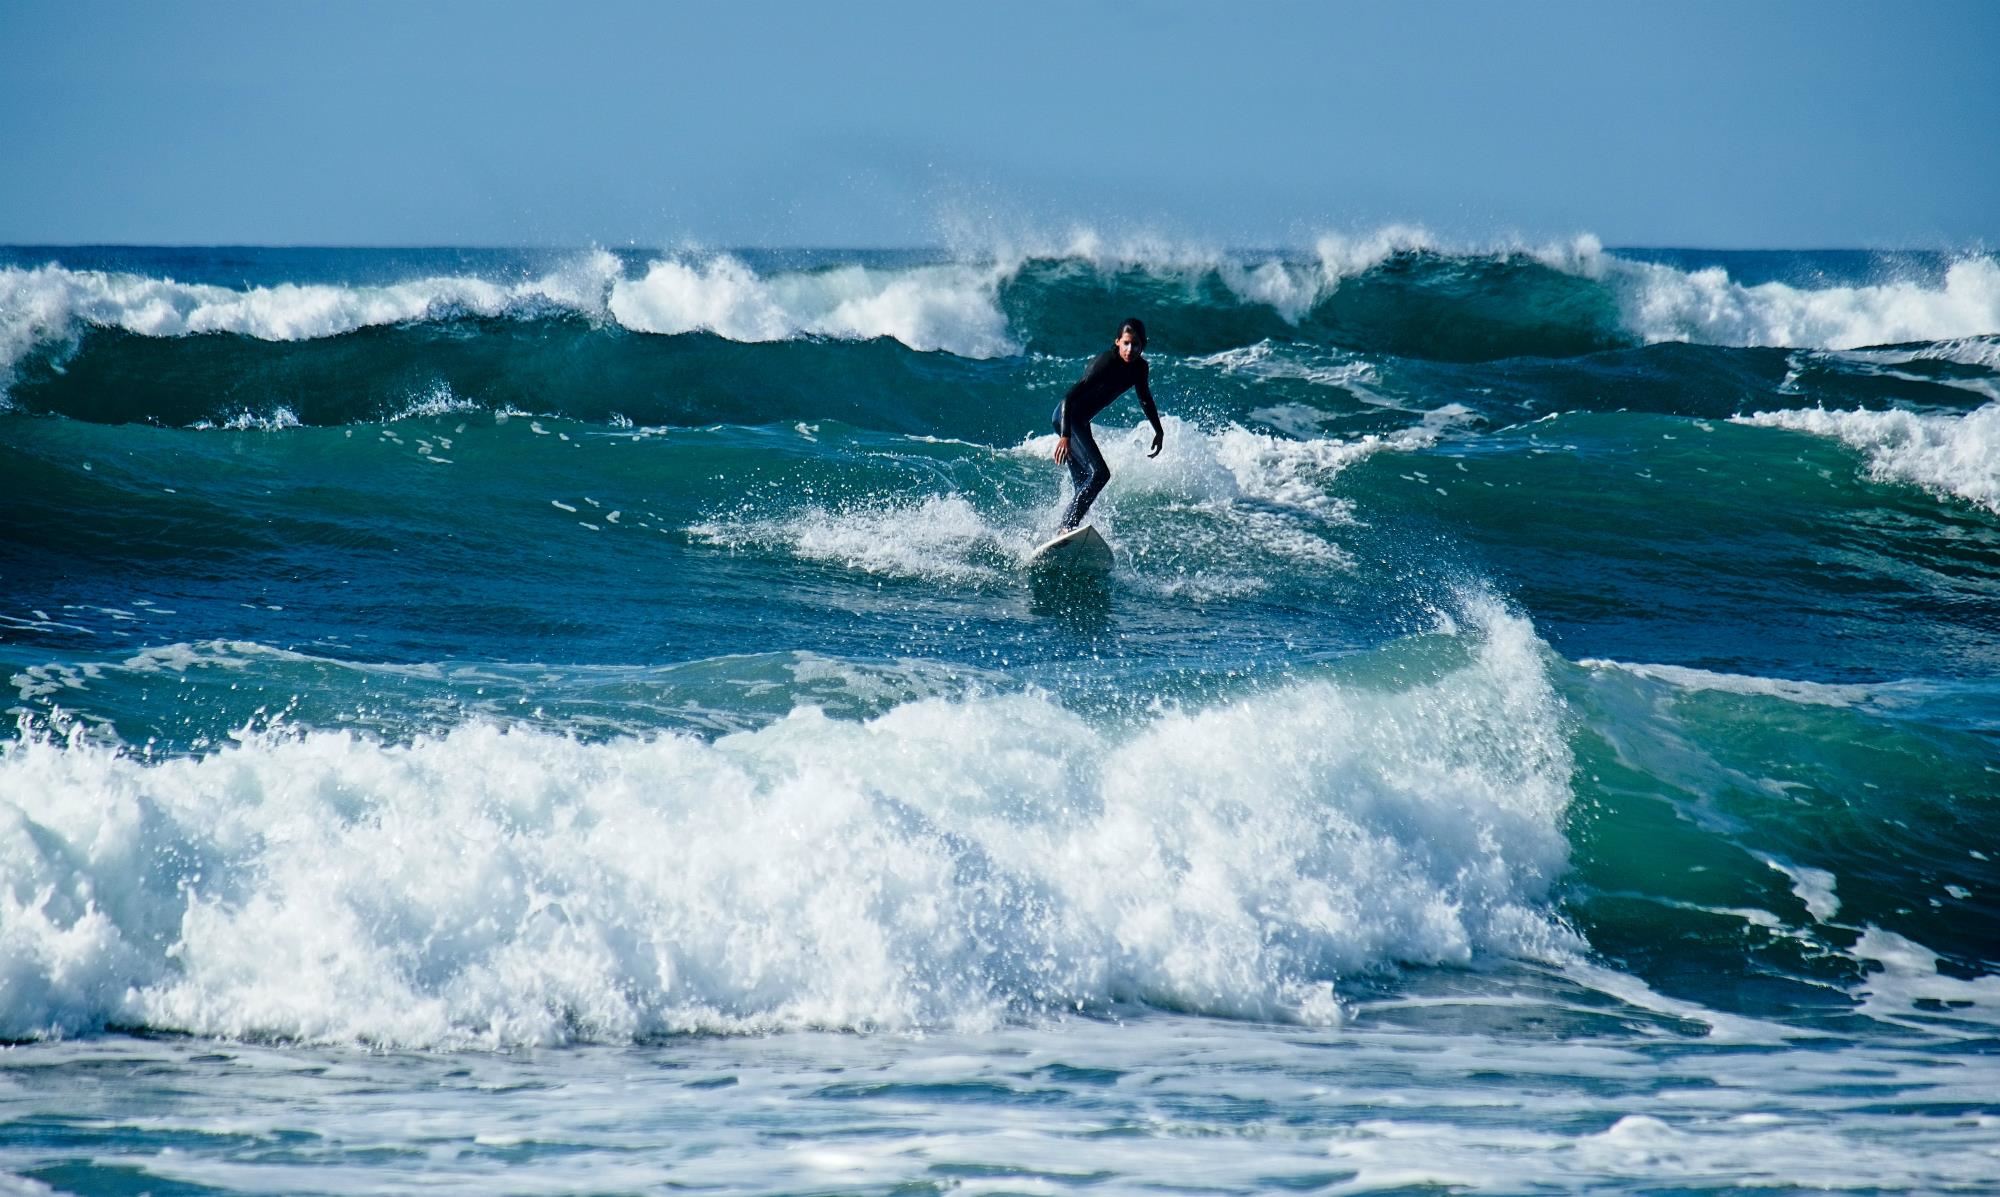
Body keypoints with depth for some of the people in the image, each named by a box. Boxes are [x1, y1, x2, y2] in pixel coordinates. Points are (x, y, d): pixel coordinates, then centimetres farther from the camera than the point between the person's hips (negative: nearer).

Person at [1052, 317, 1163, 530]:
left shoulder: (1140, 368, 0)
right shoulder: (1106, 363, -25)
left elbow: (1145, 399, 22)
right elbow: (1070, 397, -30)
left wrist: (1159, 431, 29)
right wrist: (1065, 436, -38)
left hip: (1081, 422, 9)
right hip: (1067, 417, -9)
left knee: (1084, 486, 7)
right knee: (1099, 473, -23)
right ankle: (1067, 527, -30)